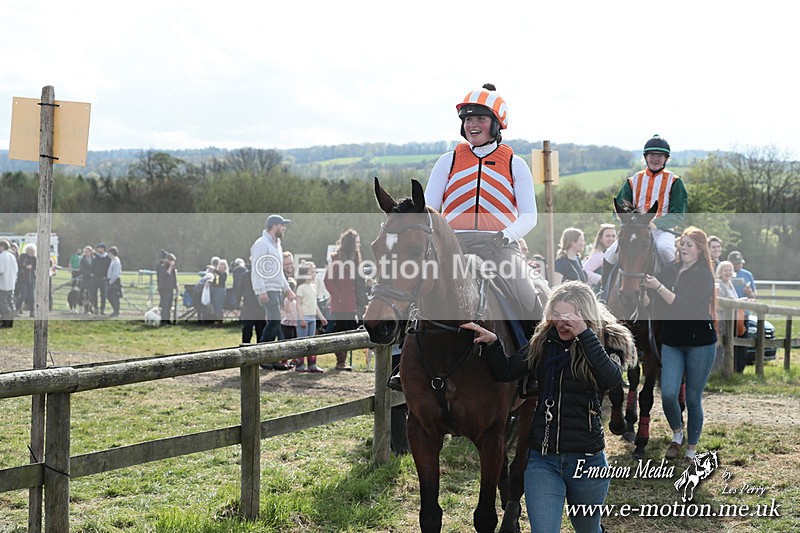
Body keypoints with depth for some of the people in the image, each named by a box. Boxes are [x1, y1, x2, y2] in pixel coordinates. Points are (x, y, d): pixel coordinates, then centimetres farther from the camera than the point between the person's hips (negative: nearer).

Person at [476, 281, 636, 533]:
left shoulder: (606, 343, -5)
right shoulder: (543, 342, 4)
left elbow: (612, 378, -26)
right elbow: (506, 372, 1)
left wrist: (585, 334, -27)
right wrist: (491, 343, -15)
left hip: (586, 458, -1)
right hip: (541, 458, 2)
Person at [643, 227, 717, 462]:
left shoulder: (703, 275, -9)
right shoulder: (670, 271, 6)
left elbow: (685, 305, -23)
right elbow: (649, 302, 4)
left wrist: (658, 287, -28)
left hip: (699, 343, -4)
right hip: (672, 343, 4)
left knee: (693, 399, 2)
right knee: (668, 395, -9)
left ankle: (691, 451, 16)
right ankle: (677, 435, 18)